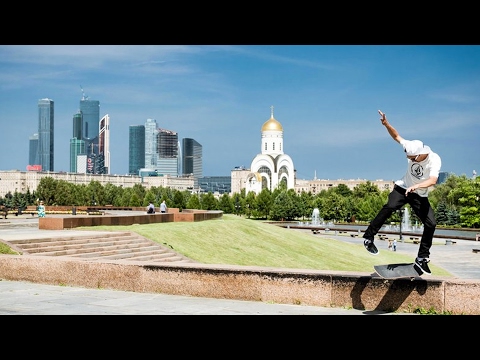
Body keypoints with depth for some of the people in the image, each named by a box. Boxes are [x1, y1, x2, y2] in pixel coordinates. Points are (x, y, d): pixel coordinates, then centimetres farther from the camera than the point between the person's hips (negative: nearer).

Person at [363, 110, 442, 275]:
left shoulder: (434, 160, -25)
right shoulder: (411, 148, -15)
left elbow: (433, 180, -41)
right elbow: (396, 136, 0)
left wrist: (416, 186, -57)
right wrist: (386, 124, -16)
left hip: (420, 196, -1)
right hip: (403, 188, 1)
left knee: (431, 223, -12)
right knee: (390, 207, -28)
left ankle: (422, 259, 0)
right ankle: (369, 237, -24)